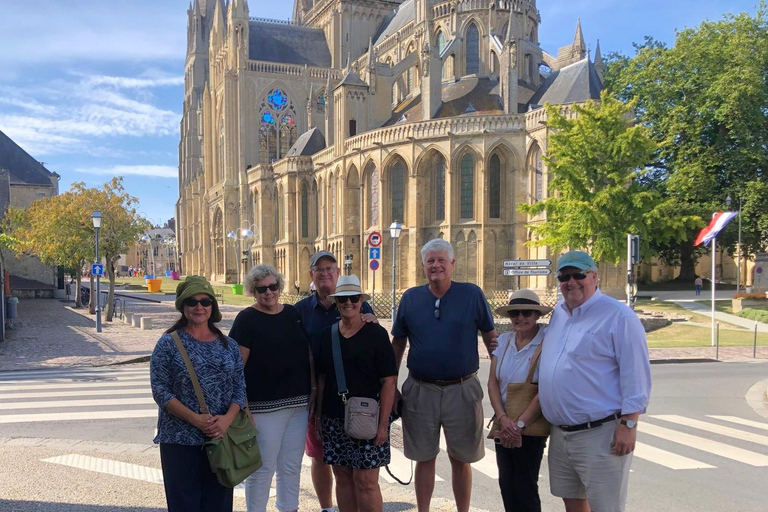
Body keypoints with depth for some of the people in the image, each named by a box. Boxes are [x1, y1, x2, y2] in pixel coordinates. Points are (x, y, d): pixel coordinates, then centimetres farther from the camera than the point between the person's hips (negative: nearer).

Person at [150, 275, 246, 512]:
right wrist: (195, 419, -17)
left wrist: (227, 418, -13)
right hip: (181, 440, -3)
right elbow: (160, 390, -8)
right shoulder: (169, 343, -3)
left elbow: (240, 388, 5)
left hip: (221, 440, 3)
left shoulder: (229, 345, 8)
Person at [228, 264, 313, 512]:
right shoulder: (247, 319, -7)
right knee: (263, 468, 5)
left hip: (299, 404, 5)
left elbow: (309, 354, 14)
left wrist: (313, 390, 8)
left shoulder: (294, 313, 8)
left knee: (292, 466, 15)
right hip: (265, 406, -5)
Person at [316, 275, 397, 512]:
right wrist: (319, 415, 9)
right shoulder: (327, 335, 7)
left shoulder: (376, 334, -6)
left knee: (366, 481, -3)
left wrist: (383, 424, -13)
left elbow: (389, 381, -9)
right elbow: (322, 378, 13)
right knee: (342, 478, 11)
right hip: (334, 420, 4)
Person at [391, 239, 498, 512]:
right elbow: (397, 344, 9)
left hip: (462, 390, -1)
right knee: (424, 458, 13)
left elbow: (491, 338, 3)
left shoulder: (472, 294, -4)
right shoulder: (410, 298, 1)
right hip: (420, 390, 1)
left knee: (460, 459, 12)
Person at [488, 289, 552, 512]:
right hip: (503, 425, 5)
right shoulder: (503, 341, 3)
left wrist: (520, 423, -16)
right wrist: (503, 418, -12)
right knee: (506, 484, 13)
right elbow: (492, 382, 1)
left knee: (525, 488, 6)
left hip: (531, 428, -5)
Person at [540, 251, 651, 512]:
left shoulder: (618, 316, -12)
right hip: (560, 433, 8)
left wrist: (628, 425, -18)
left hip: (600, 434, -7)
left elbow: (636, 376, -14)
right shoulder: (558, 313, 11)